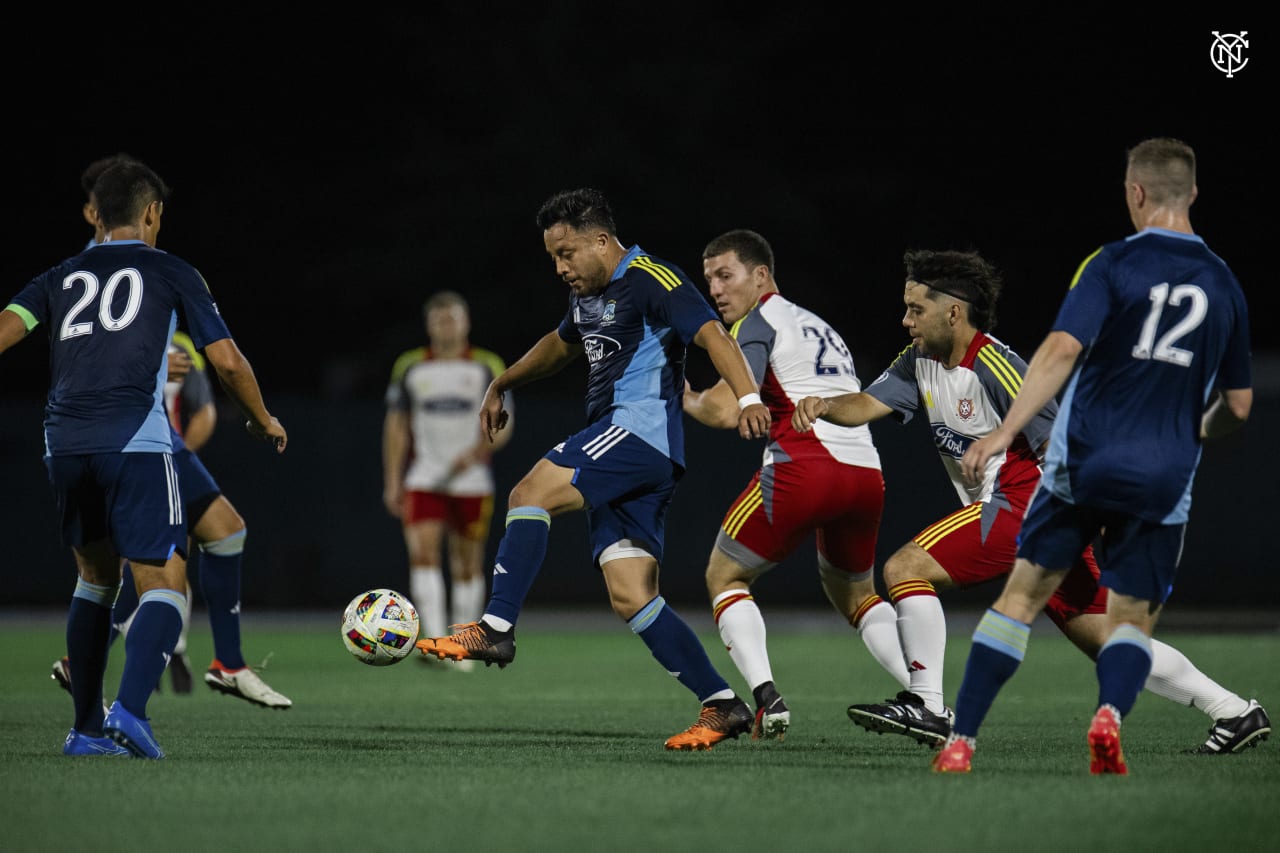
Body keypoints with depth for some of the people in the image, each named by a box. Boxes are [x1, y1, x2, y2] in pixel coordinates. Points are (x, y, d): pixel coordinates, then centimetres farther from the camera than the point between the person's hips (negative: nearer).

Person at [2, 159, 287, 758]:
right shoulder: (170, 272, 11)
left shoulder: (62, 276, 20)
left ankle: (86, 729, 20)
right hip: (135, 440, -5)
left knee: (96, 577, 21)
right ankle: (130, 708, -27)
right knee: (164, 584, -4)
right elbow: (226, 361, 7)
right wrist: (264, 420, 22)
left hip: (63, 443, 5)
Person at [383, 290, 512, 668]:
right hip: (423, 479, 0)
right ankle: (435, 642, -24)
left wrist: (473, 454, -17)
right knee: (422, 552, -17)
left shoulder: (488, 367, 3)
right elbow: (396, 426, 9)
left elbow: (502, 424, 0)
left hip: (472, 481, 0)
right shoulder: (409, 367, 6)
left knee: (468, 564, 4)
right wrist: (392, 481, 4)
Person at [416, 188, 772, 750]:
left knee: (530, 493, -21)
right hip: (617, 448, 10)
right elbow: (560, 345, 43)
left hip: (640, 429, -10)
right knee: (631, 597, 0)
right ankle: (721, 704, -3)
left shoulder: (650, 279, -7)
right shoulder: (588, 294, 21)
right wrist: (501, 386, 47)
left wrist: (747, 399, -34)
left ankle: (496, 628, -24)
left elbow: (712, 335, -20)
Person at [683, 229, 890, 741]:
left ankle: (767, 697, -9)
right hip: (866, 473, 7)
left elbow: (726, 411, -10)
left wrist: (687, 399, 12)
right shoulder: (818, 326, 29)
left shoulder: (759, 321, 4)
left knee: (724, 576, 11)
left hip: (805, 464, -7)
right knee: (853, 592, 27)